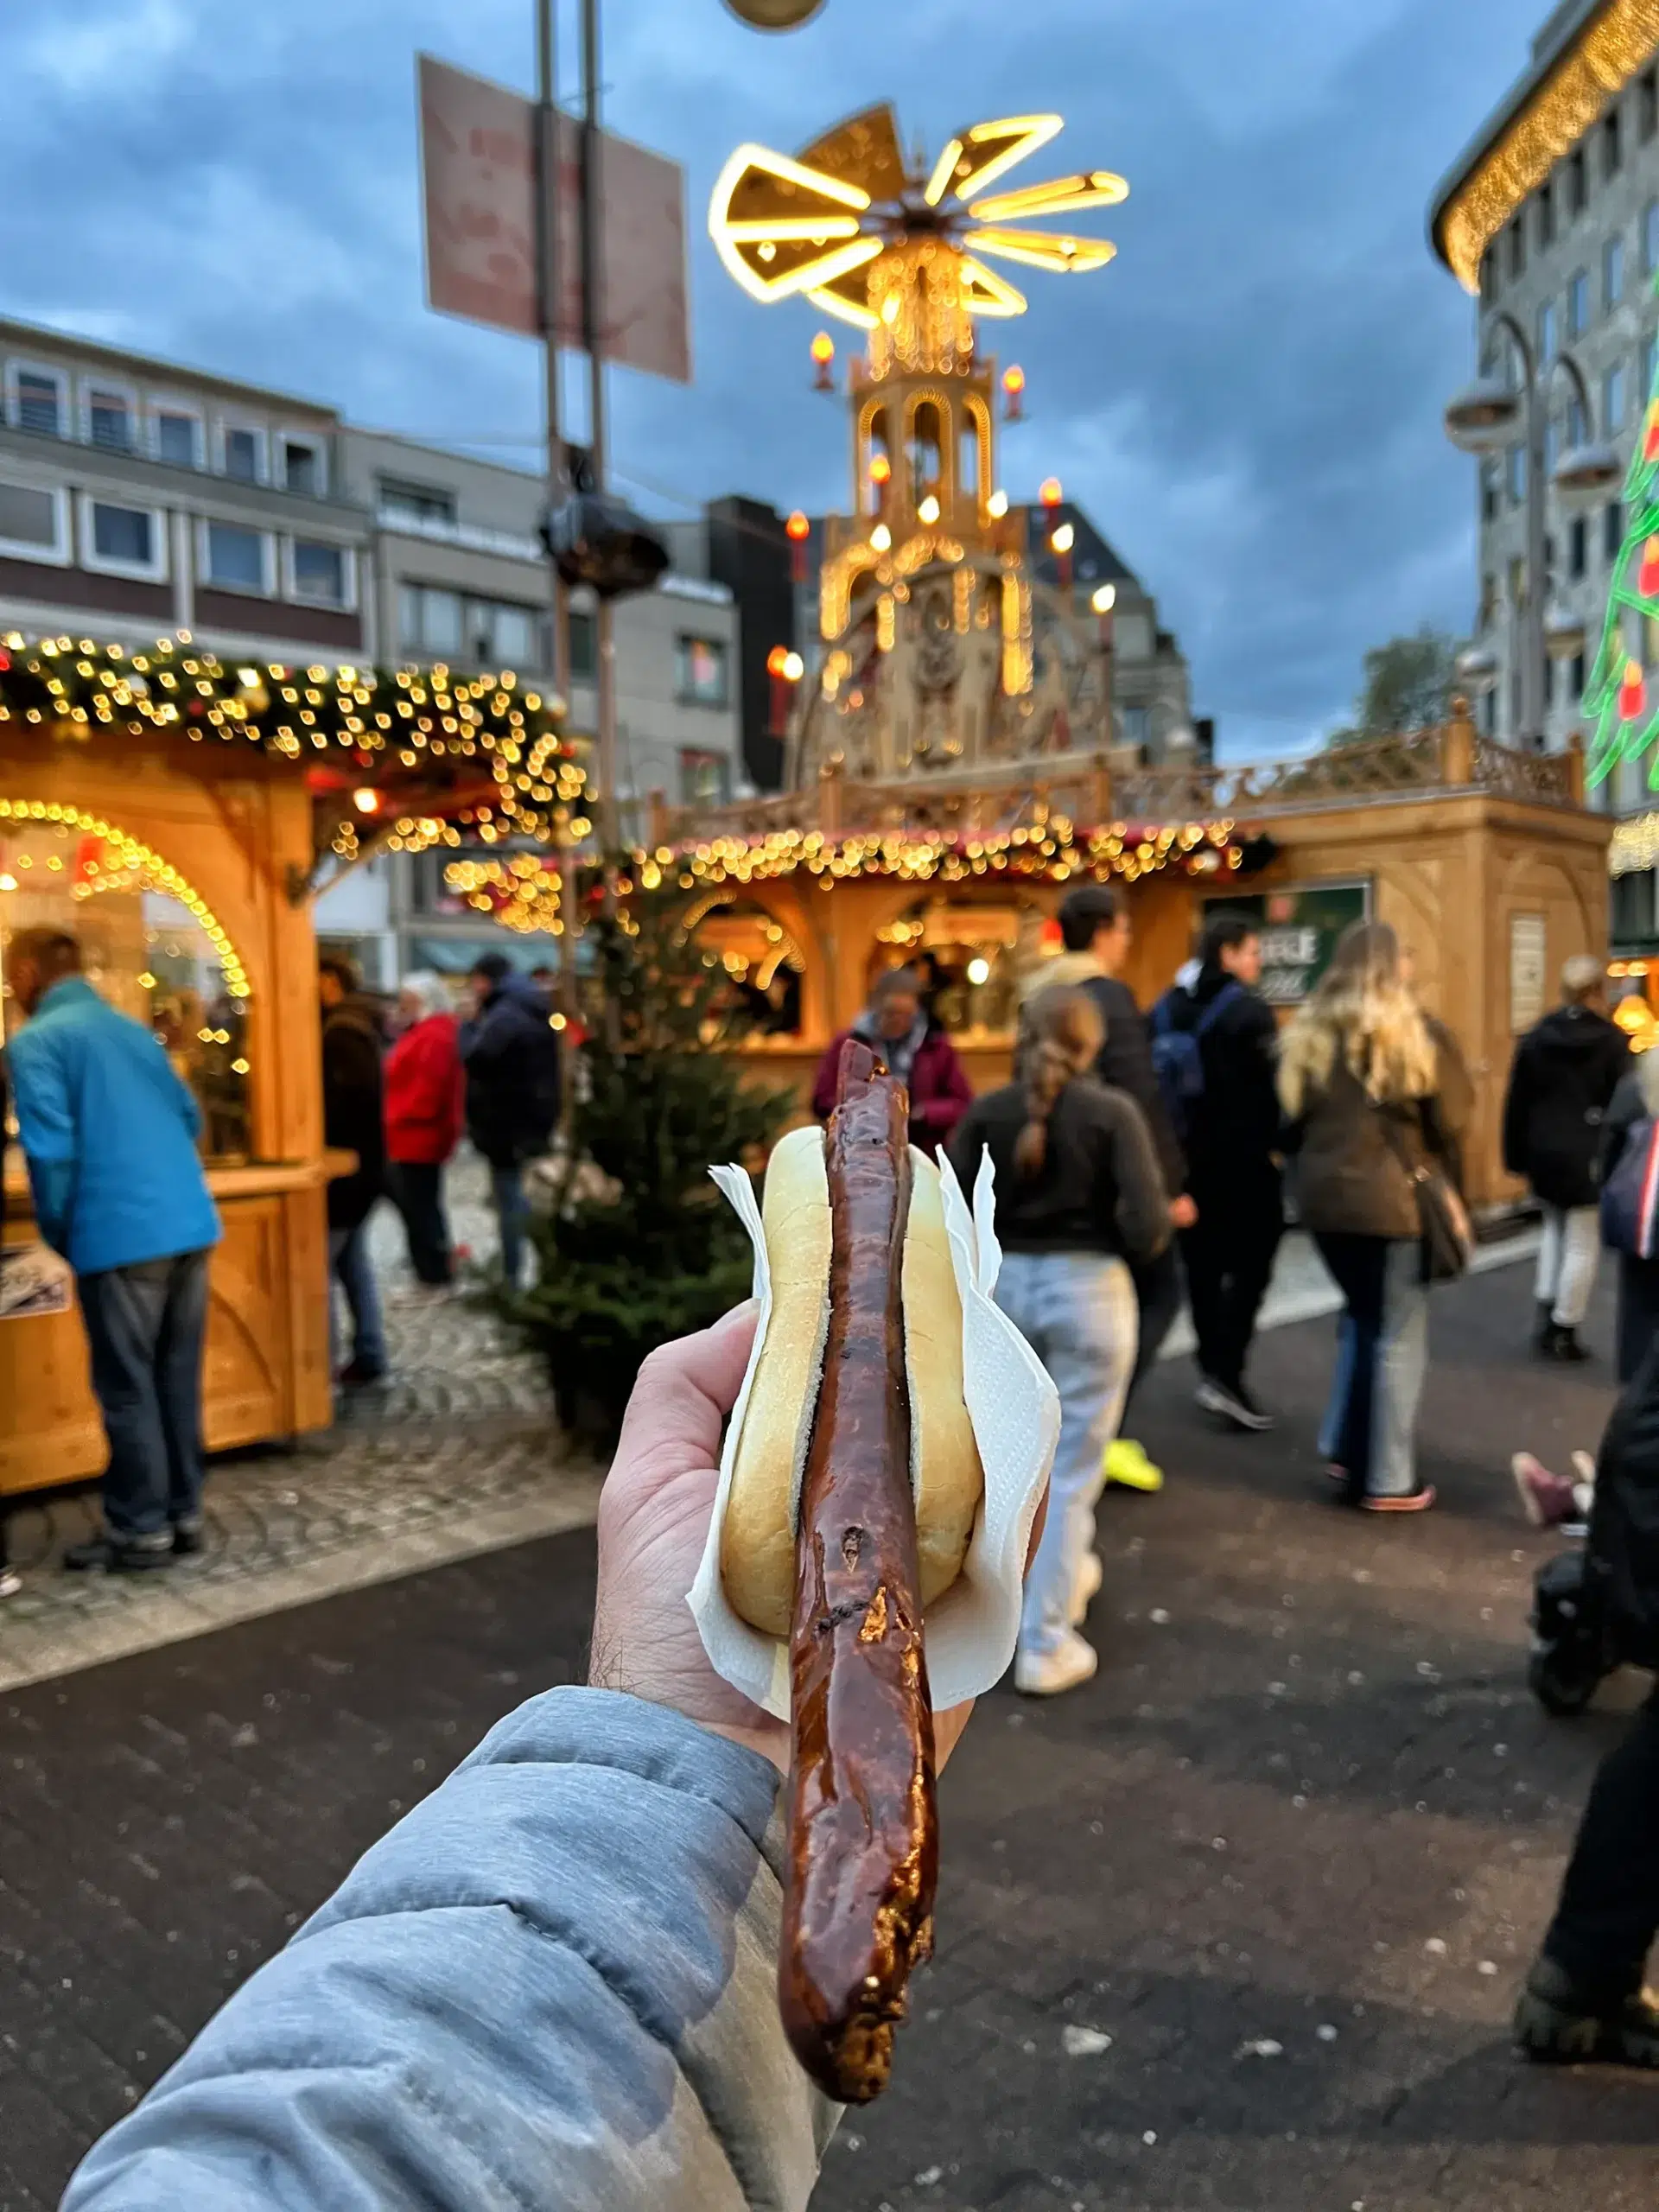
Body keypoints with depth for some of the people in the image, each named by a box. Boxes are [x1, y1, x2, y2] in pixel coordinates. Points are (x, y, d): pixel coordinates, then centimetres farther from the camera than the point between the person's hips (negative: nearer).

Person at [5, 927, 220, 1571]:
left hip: (121, 1235, -7)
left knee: (126, 1388, 3)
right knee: (178, 1378, 14)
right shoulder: (133, 1030, 18)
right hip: (191, 1224, 7)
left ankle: (141, 1530, 12)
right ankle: (182, 1513, 22)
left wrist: (58, 1234, -1)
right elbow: (188, 1118, 22)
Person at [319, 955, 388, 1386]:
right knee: (353, 1260, 13)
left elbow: (345, 1098, -24)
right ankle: (369, 1358, 18)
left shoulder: (341, 1031, -17)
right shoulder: (356, 1025, 15)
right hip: (361, 1163, 10)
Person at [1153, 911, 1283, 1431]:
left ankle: (1212, 1368, 21)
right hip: (1245, 1155, -7)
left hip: (1187, 1153, 7)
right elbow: (1271, 1085, -16)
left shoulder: (1168, 1006, 9)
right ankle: (1227, 1375, -6)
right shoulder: (1249, 1009, -12)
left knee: (1202, 1263, 13)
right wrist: (1280, 1144, -6)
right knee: (1251, 1264, 0)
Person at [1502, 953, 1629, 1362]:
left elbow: (1517, 1104, 6)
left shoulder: (1535, 1038, 4)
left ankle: (1546, 1315, 15)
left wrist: (1516, 1156, 13)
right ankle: (1563, 1332, 7)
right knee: (1583, 1243, 4)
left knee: (1556, 1228, 23)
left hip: (1544, 1153, 5)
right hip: (1590, 1156, -5)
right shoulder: (1613, 1041, -8)